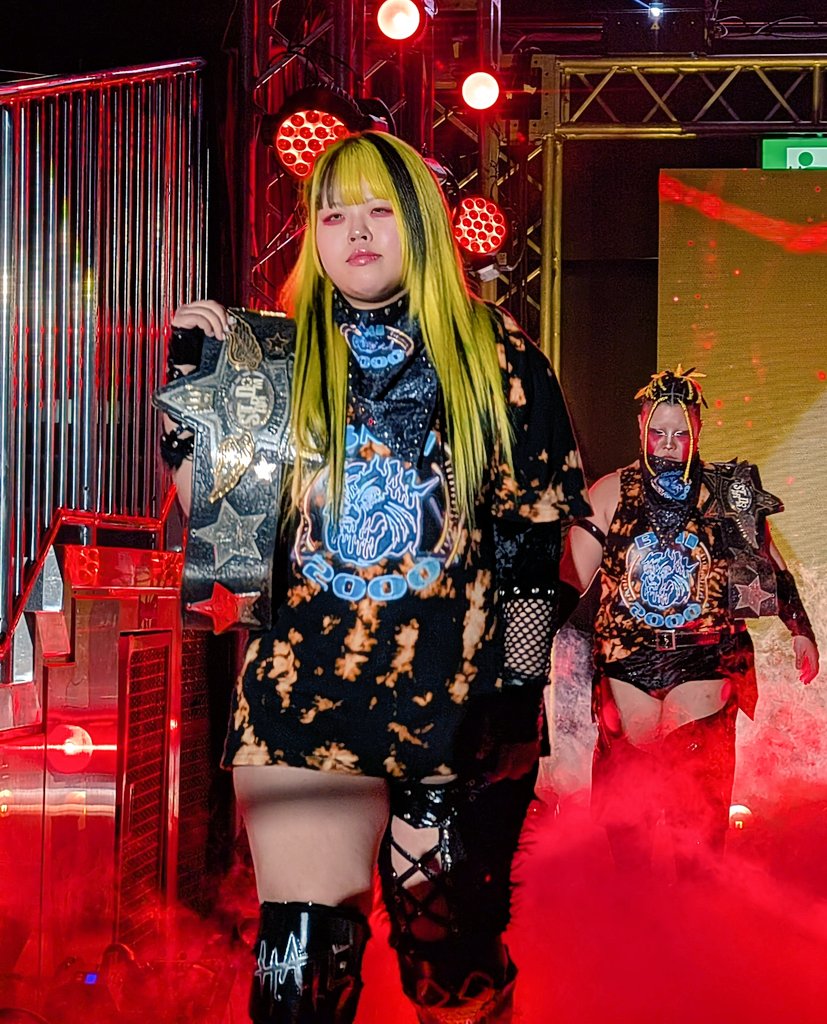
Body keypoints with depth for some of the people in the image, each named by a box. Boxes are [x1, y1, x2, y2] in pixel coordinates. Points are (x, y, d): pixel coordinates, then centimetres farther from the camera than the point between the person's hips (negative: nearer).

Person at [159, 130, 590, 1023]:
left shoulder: (495, 354, 3)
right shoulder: (277, 353, 7)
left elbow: (535, 532, 1)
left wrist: (517, 699, -4)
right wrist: (194, 378, -1)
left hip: (460, 705, -1)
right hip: (303, 703, 1)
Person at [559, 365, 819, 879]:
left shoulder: (729, 494, 5)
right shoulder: (611, 494, 4)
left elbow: (772, 568, 15)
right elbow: (570, 577, 1)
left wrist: (801, 630, 15)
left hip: (703, 662, 0)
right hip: (627, 663, 1)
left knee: (699, 798, -5)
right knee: (624, 796, 5)